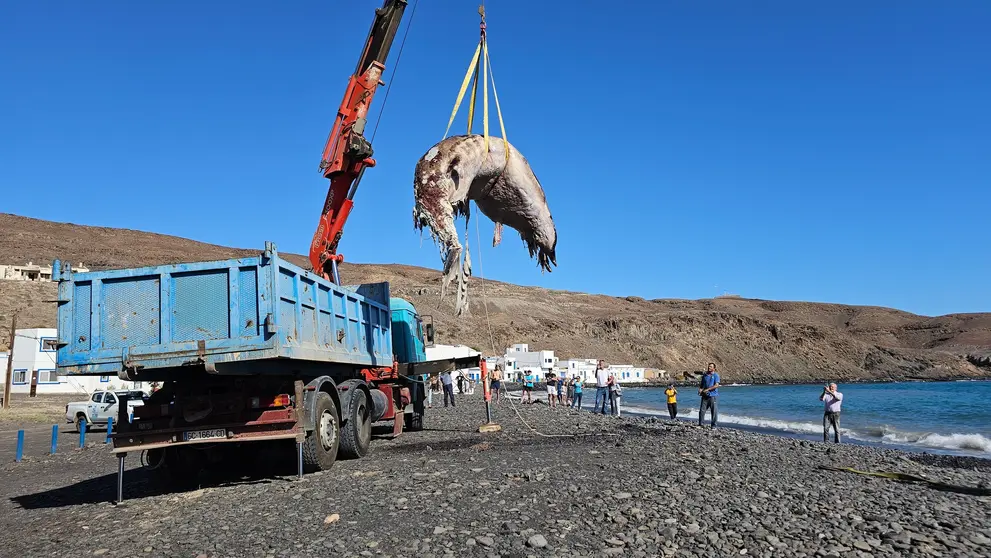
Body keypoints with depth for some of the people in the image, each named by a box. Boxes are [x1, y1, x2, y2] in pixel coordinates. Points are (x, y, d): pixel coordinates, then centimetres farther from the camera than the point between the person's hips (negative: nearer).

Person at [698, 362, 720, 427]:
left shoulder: (716, 375, -1)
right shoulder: (705, 375, 13)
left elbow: (716, 385, -12)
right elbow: (701, 384, 20)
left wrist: (707, 389, -16)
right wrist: (700, 389, -1)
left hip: (713, 396, -4)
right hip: (705, 395, 4)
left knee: (714, 411, -1)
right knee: (702, 410, 1)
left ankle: (713, 424, 9)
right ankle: (700, 424, 8)